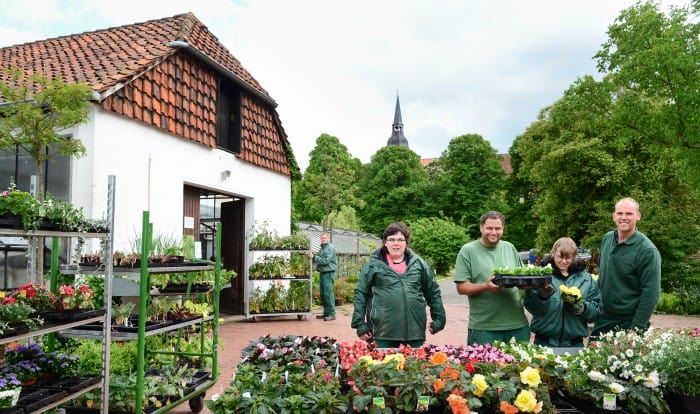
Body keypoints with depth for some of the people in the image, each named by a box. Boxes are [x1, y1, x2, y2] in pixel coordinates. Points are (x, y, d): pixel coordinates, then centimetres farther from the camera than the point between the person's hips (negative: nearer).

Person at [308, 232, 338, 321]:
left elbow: (326, 260, -18)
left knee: (328, 293, -11)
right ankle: (326, 313, 21)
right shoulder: (321, 248, 17)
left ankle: (332, 314, -7)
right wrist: (313, 256, 1)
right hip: (322, 272, 9)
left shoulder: (331, 248, -9)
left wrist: (314, 257, -17)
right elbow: (318, 260, 19)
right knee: (323, 293, 12)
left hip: (329, 272, -9)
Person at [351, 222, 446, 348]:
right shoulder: (374, 264, 1)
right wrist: (360, 324, -2)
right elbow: (360, 294, 2)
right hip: (382, 333, -2)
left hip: (415, 332, 2)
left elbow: (433, 292, 14)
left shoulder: (418, 263, 8)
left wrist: (438, 319, 10)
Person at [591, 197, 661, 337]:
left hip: (629, 322, -6)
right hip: (603, 319, 6)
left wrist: (636, 329, -18)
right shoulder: (607, 238, 2)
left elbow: (651, 294, -17)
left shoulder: (647, 251, -16)